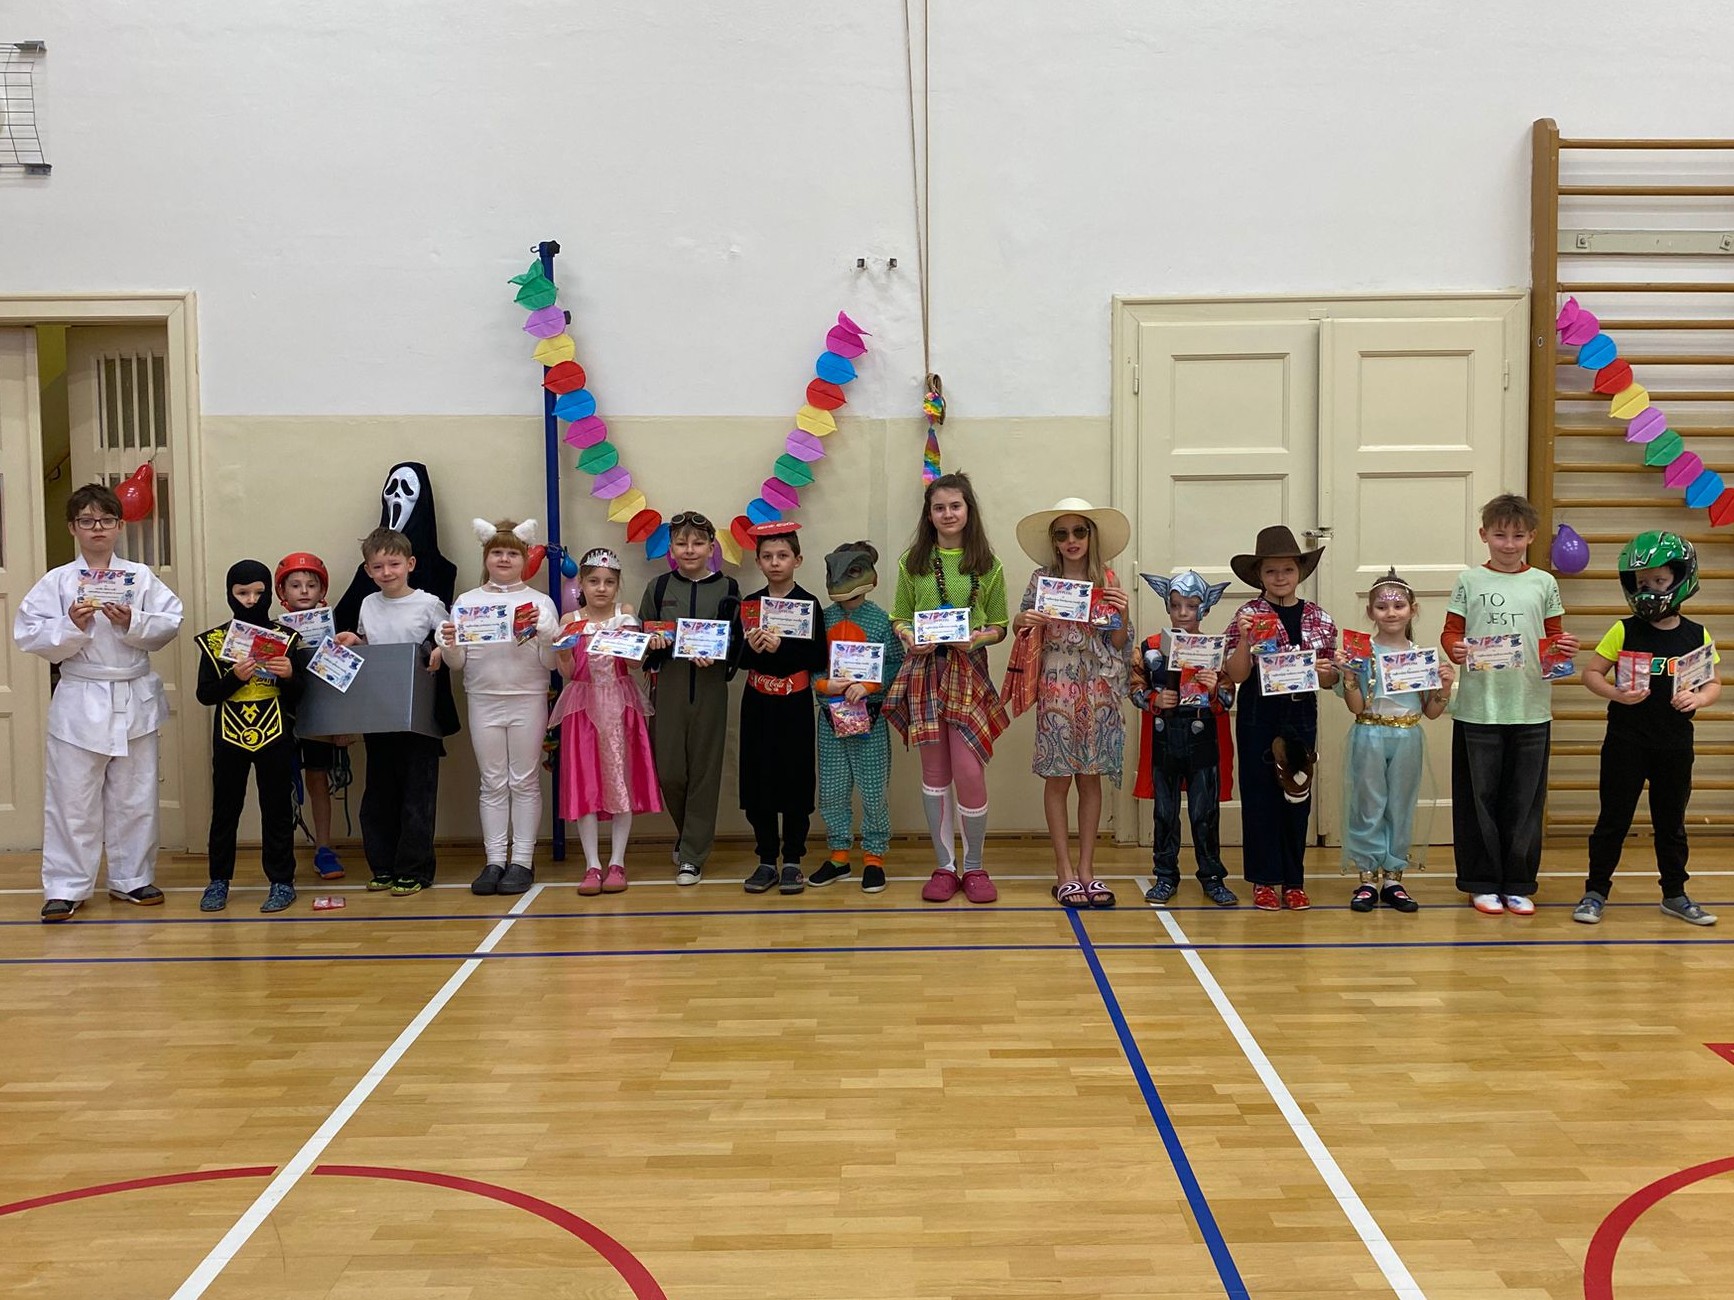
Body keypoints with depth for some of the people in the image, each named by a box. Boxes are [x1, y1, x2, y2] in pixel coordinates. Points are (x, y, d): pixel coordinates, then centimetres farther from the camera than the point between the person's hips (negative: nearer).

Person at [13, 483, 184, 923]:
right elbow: (30, 636, -5)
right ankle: (66, 887, 10)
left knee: (135, 796, 10)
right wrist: (71, 625, -20)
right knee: (72, 798, 1)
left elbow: (169, 625, -3)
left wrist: (132, 623, -18)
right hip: (79, 701, -2)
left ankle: (132, 878, 23)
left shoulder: (141, 577, 4)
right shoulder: (56, 582, 0)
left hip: (134, 700, 2)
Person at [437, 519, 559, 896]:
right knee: (493, 783, 6)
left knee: (524, 782, 3)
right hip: (483, 700, 2)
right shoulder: (467, 602, 7)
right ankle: (494, 861, 10)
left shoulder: (540, 602, 2)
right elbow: (457, 664, 7)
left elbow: (550, 662, -1)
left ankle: (522, 860, 8)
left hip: (528, 699, -2)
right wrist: (449, 646, -14)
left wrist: (544, 631, -18)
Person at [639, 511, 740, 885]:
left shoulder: (727, 588, 4)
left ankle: (693, 857, 11)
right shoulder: (658, 587, 7)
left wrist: (716, 657, -14)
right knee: (669, 773, 0)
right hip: (667, 688, 1)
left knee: (704, 773, 1)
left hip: (709, 689, -1)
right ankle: (688, 835, 27)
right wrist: (652, 643, -10)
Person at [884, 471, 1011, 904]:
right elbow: (899, 617, 11)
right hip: (925, 671, 1)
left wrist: (977, 638, -12)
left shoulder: (988, 565, 5)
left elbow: (999, 626, 8)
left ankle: (974, 866, 10)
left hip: (968, 671, -1)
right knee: (935, 771, 5)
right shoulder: (913, 563, 8)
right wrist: (910, 638, -10)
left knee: (970, 772, -8)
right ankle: (944, 866, 16)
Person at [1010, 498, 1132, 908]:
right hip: (1056, 688, -1)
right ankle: (1065, 871, 9)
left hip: (1097, 690, 2)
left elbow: (1118, 643, 7)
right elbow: (1019, 625, 8)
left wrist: (1123, 613, -11)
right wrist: (1026, 620, -14)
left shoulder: (1108, 581, 5)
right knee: (1058, 778, 1)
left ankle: (1086, 868, 15)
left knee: (1091, 777, 6)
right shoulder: (1042, 579, 1)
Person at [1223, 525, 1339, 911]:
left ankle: (1294, 881, 18)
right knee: (1260, 794, 1)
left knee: (1297, 794, 8)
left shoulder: (1319, 619, 6)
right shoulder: (1248, 615, -3)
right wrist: (1244, 639, -21)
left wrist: (1326, 672, -10)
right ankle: (1265, 880, 11)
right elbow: (1236, 675, -7)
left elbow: (1330, 680, 12)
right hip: (1259, 716, -3)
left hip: (1301, 716, 3)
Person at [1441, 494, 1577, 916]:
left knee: (1525, 801, 7)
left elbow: (1553, 636, 12)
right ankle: (1482, 883, 16)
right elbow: (1451, 631, 4)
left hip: (1531, 710, 1)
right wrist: (1456, 650, -17)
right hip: (1478, 710, -1)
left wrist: (1565, 646, -9)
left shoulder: (1543, 583, 8)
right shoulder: (1470, 581, 3)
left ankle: (1519, 884, 18)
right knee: (1479, 798, 4)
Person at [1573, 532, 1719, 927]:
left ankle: (1675, 895, 27)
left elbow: (1714, 684, 7)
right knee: (1614, 819, 3)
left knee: (1671, 822, 14)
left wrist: (1698, 698, -15)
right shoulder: (1624, 632, -4)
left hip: (1675, 742, 2)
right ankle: (1595, 892, 13)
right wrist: (1615, 693, -20)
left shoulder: (1697, 636, 1)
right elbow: (1591, 673, -2)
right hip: (1626, 741, -2)